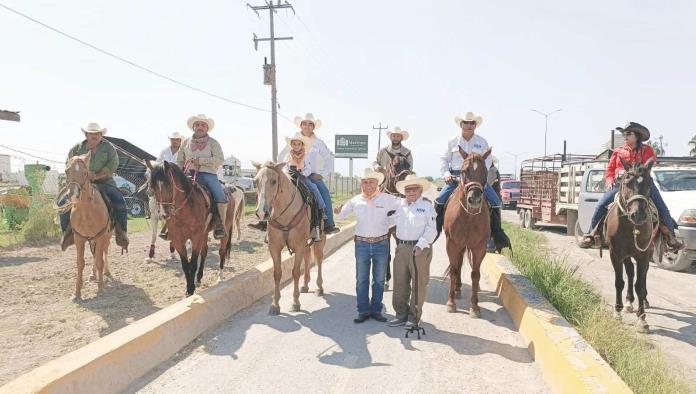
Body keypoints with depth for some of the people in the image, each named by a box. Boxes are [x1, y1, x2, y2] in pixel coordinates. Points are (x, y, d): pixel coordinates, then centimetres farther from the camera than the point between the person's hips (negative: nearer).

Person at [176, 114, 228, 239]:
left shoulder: (213, 143, 7)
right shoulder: (186, 142, 17)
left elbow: (220, 160, -8)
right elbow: (179, 161, 21)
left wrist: (199, 160, -13)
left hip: (208, 175, -2)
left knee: (221, 196, -27)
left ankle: (219, 225, -17)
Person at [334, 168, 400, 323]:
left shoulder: (387, 199, -4)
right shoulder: (355, 201, 1)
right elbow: (340, 214, 8)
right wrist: (337, 210, -13)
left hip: (381, 244, -1)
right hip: (362, 244, 1)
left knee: (379, 280, 9)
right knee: (361, 280, 6)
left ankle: (376, 310, 22)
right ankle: (363, 311, 17)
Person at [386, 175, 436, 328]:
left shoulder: (427, 205, -3)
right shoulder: (399, 205, 11)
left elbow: (431, 230, -10)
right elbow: (389, 220, 23)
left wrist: (421, 245, -19)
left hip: (420, 249, -5)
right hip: (401, 248, 5)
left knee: (419, 284, 4)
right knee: (399, 283, 10)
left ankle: (414, 316, 17)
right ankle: (401, 314, 22)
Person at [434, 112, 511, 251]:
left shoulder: (482, 142, 7)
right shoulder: (453, 142, 8)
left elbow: (488, 160, 3)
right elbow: (444, 159, 10)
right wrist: (446, 174, -6)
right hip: (455, 177, 0)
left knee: (495, 202, -13)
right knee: (439, 200, -15)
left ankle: (497, 235, 1)